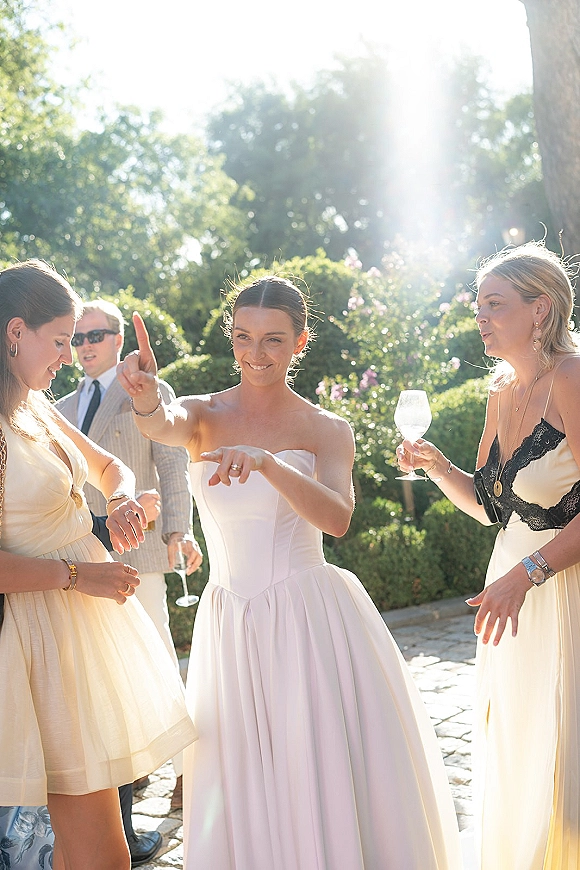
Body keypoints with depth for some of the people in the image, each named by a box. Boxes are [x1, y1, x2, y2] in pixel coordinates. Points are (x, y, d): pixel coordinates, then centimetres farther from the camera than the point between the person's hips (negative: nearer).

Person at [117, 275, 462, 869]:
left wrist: (266, 462, -34)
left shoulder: (327, 430, 1)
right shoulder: (204, 416, 4)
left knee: (326, 782, 0)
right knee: (241, 790, 8)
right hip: (229, 627, 2)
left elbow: (336, 518, -17)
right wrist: (147, 402, -44)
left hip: (312, 623, -1)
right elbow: (163, 426, -21)